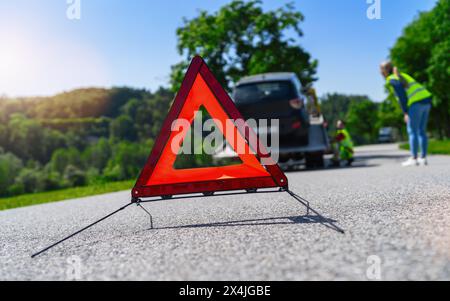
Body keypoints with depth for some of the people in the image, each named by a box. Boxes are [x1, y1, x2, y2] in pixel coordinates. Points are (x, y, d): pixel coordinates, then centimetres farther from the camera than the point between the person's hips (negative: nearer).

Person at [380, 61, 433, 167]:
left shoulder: (391, 80, -3)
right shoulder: (402, 76, 24)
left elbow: (401, 95, -11)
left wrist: (405, 113, -11)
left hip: (416, 103, -9)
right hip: (426, 99, 9)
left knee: (412, 131, -3)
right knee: (421, 131, 11)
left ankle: (414, 159, -3)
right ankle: (423, 158, 12)